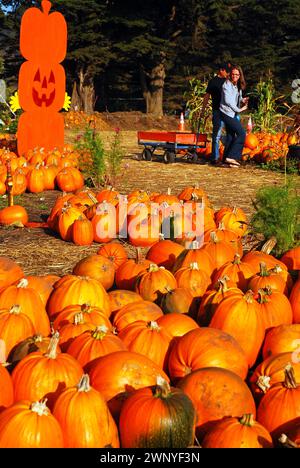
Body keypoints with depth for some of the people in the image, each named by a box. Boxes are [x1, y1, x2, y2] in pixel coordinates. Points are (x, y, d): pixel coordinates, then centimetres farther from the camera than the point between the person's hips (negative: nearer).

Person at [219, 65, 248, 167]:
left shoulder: (238, 86, 14)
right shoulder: (227, 85, -11)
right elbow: (228, 101, -17)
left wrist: (242, 100, -2)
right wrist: (239, 109, -11)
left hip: (233, 114, 9)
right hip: (227, 113, -9)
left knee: (231, 136, 11)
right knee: (241, 133, -13)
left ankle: (227, 158, 16)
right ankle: (231, 157, -13)